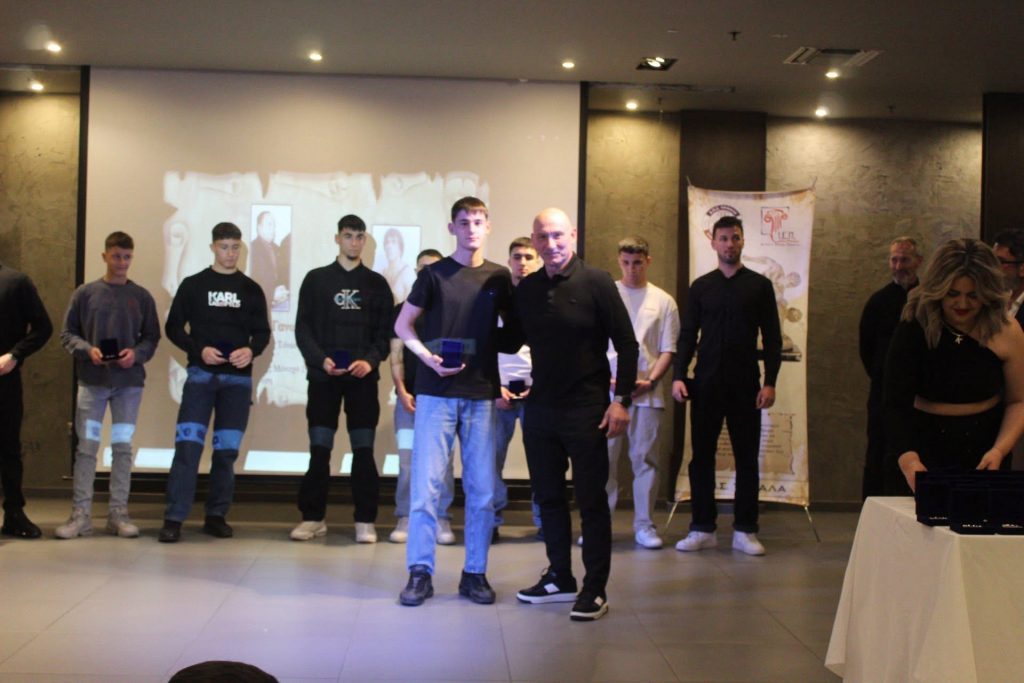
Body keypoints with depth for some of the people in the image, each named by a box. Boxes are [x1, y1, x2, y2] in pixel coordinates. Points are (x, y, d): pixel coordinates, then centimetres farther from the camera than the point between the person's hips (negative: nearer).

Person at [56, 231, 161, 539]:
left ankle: (118, 512, 10)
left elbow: (152, 337, 8)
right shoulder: (85, 293, 4)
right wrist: (87, 350, -12)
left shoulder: (142, 297, 7)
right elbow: (67, 333, 6)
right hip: (92, 382, -1)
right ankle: (81, 514, 6)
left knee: (122, 447, 4)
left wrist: (137, 353, -11)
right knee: (86, 446, -1)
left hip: (129, 383, 1)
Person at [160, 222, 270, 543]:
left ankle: (216, 516, 14)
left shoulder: (251, 289, 10)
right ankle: (174, 518, -7)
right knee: (188, 444, -10)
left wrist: (251, 350, -12)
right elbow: (173, 327, 4)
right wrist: (199, 350, -13)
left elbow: (262, 332, 10)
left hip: (238, 379, 2)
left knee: (227, 449, 4)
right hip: (201, 375, -2)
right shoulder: (193, 285, 6)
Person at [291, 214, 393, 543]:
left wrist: (370, 360, -12)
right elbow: (303, 327, 4)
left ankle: (365, 520, 3)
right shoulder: (316, 279, 9)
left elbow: (385, 331, 5)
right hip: (323, 376, 0)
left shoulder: (377, 283, 11)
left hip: (363, 377, 0)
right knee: (319, 448, 1)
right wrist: (320, 359, -12)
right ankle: (313, 517, 10)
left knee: (364, 449, -2)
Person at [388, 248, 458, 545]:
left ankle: (442, 520, 7)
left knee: (443, 460, -1)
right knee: (407, 460, -1)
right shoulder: (402, 310, 10)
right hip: (410, 396, 1)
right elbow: (396, 355, 7)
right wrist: (401, 391, -5)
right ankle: (405, 518, 8)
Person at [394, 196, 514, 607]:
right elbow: (402, 324, 5)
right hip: (436, 392, -2)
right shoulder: (434, 274, 2)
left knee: (482, 489, 4)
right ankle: (420, 573, 6)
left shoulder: (498, 278, 8)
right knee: (426, 483, -3)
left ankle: (475, 573, 15)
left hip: (481, 393, 2)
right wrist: (426, 355, -12)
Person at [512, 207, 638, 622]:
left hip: (586, 409, -5)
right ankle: (559, 578, 26)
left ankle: (595, 590, 9)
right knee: (547, 496, 12)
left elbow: (626, 343, -7)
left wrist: (621, 399, -13)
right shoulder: (526, 290, 8)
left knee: (591, 501, 0)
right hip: (540, 407, 5)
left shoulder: (596, 283, -7)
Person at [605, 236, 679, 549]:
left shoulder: (663, 301, 8)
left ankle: (644, 524, 13)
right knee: (603, 459, 1)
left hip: (647, 393, 1)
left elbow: (668, 350, 6)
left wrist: (650, 381, -9)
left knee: (646, 459, 4)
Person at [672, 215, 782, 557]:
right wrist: (679, 376, -4)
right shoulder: (700, 286, 9)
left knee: (746, 458, 3)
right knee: (701, 456, 3)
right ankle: (702, 528, 12)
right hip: (706, 384, 1)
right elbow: (687, 335, 8)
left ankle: (745, 531, 12)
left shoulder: (759, 285, 5)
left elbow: (772, 337, 3)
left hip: (745, 385, -1)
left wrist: (770, 382, -6)